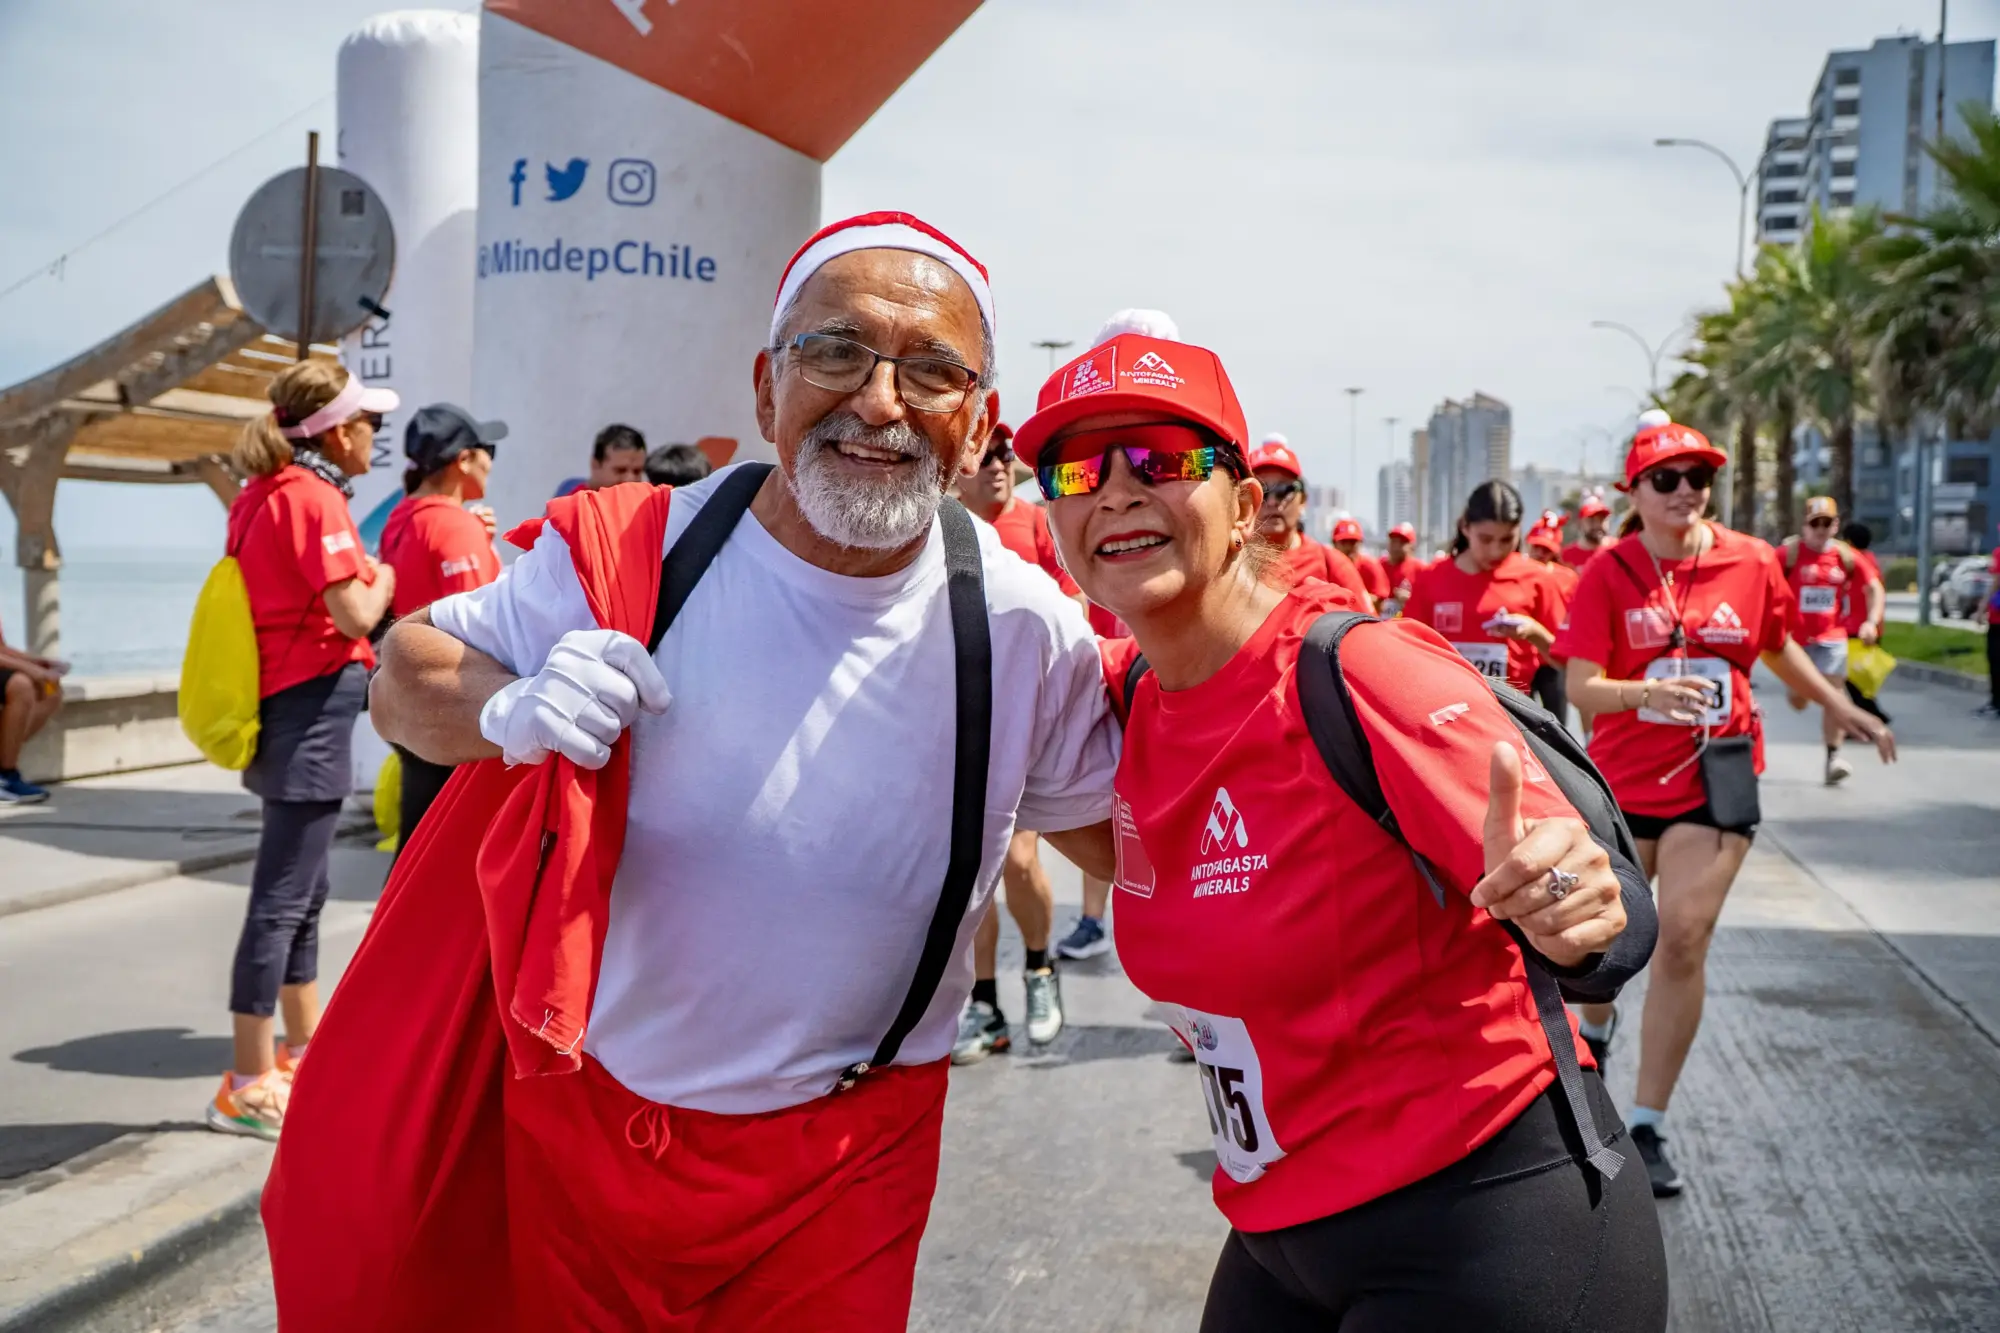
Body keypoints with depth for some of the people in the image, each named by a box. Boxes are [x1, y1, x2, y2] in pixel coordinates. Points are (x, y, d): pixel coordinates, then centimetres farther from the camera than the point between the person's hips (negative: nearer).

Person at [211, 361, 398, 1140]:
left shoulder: (264, 493, 13)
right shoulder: (314, 497, -14)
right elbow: (354, 614, -18)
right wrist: (383, 579, 1)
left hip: (280, 706, 10)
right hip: (313, 705, -10)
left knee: (303, 890, 19)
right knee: (282, 897, -6)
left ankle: (305, 1052, 32)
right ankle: (249, 1086, 0)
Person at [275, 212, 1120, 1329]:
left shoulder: (1024, 629, -12)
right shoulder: (621, 554, -15)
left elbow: (1118, 836, 3)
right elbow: (406, 671, -1)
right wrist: (507, 709, -24)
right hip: (584, 1111, 1)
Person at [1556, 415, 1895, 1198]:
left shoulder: (1751, 563, -2)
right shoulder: (1609, 573, -9)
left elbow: (1777, 646, 17)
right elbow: (1582, 688, -17)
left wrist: (1840, 707, 20)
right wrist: (1646, 691, -35)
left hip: (1715, 779, 1)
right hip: (1623, 777, 0)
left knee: (1684, 939, -10)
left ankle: (1648, 1126, 2)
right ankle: (1596, 1026, 51)